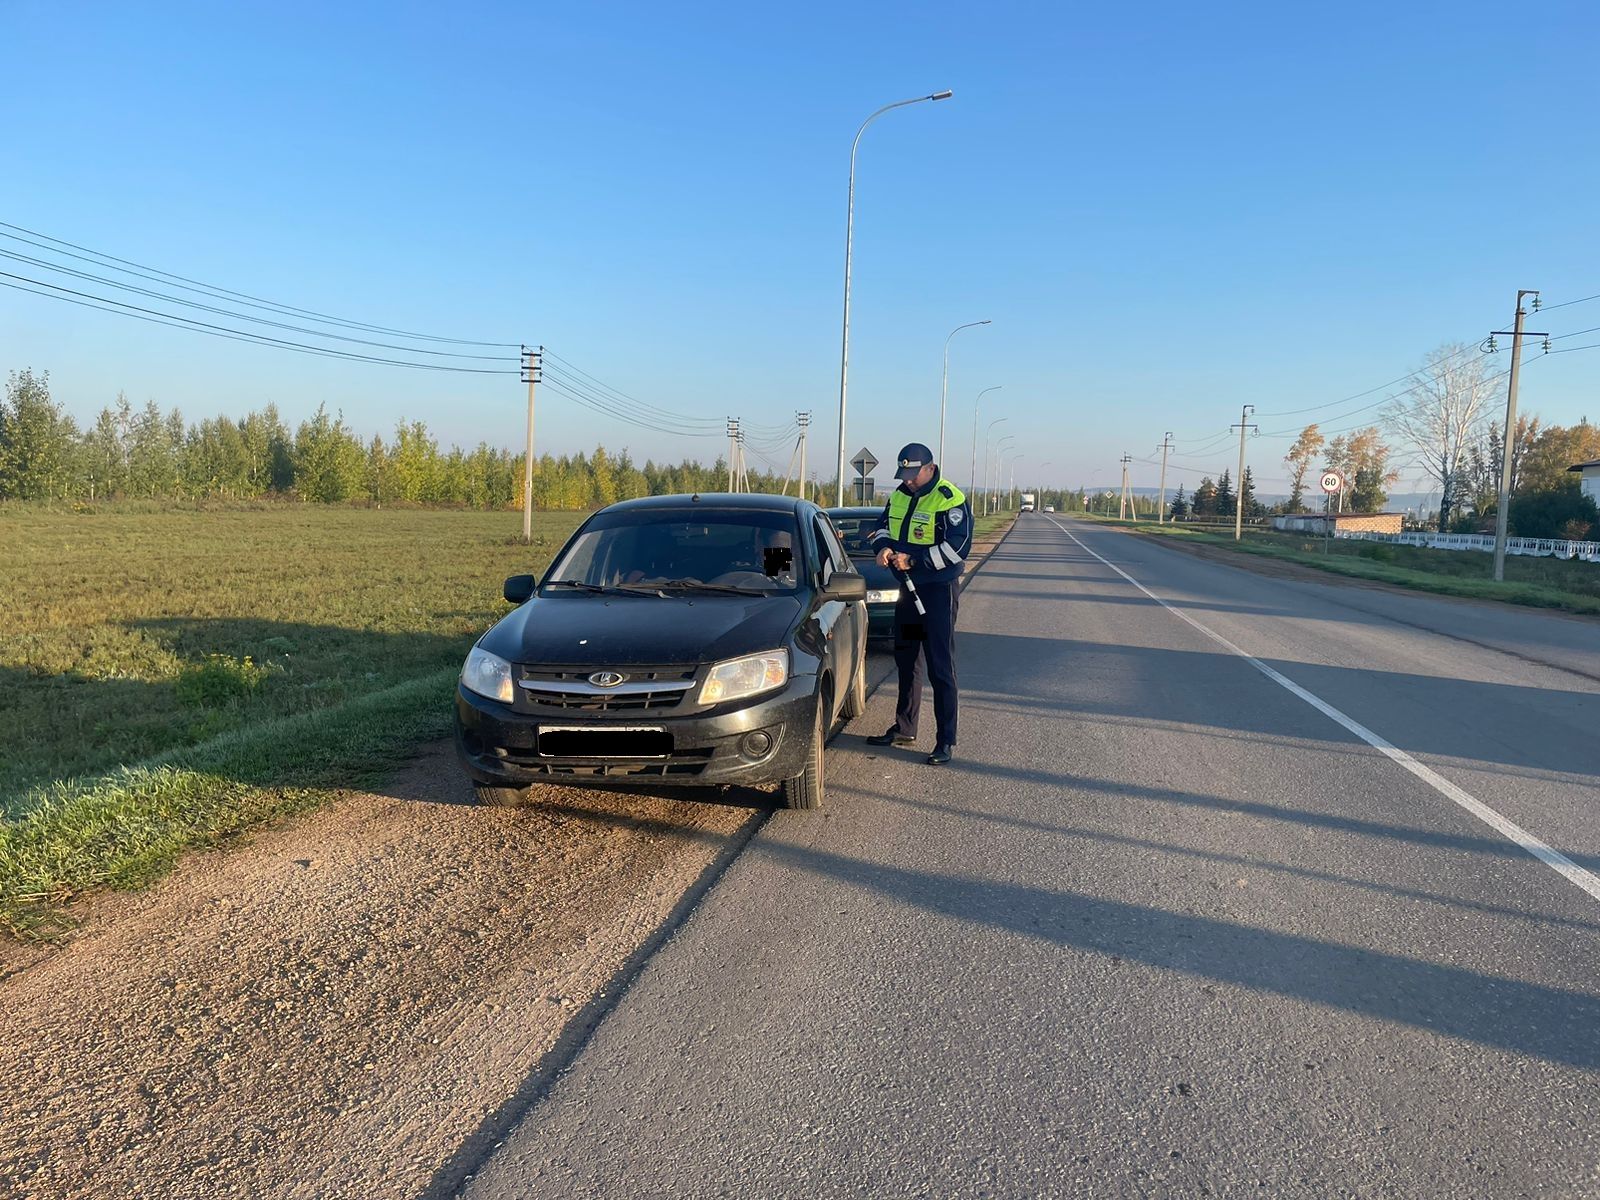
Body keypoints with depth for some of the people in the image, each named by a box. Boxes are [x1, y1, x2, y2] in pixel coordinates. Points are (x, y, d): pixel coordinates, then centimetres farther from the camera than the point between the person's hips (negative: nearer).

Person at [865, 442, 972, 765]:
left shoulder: (950, 500, -15)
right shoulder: (899, 496, 9)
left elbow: (958, 547, -21)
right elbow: (881, 526, 18)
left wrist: (913, 560, -23)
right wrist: (884, 547, -6)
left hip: (939, 589, -8)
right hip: (907, 587, 8)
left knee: (940, 668, -7)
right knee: (906, 660, 16)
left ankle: (946, 741, -1)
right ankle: (904, 729, 28)